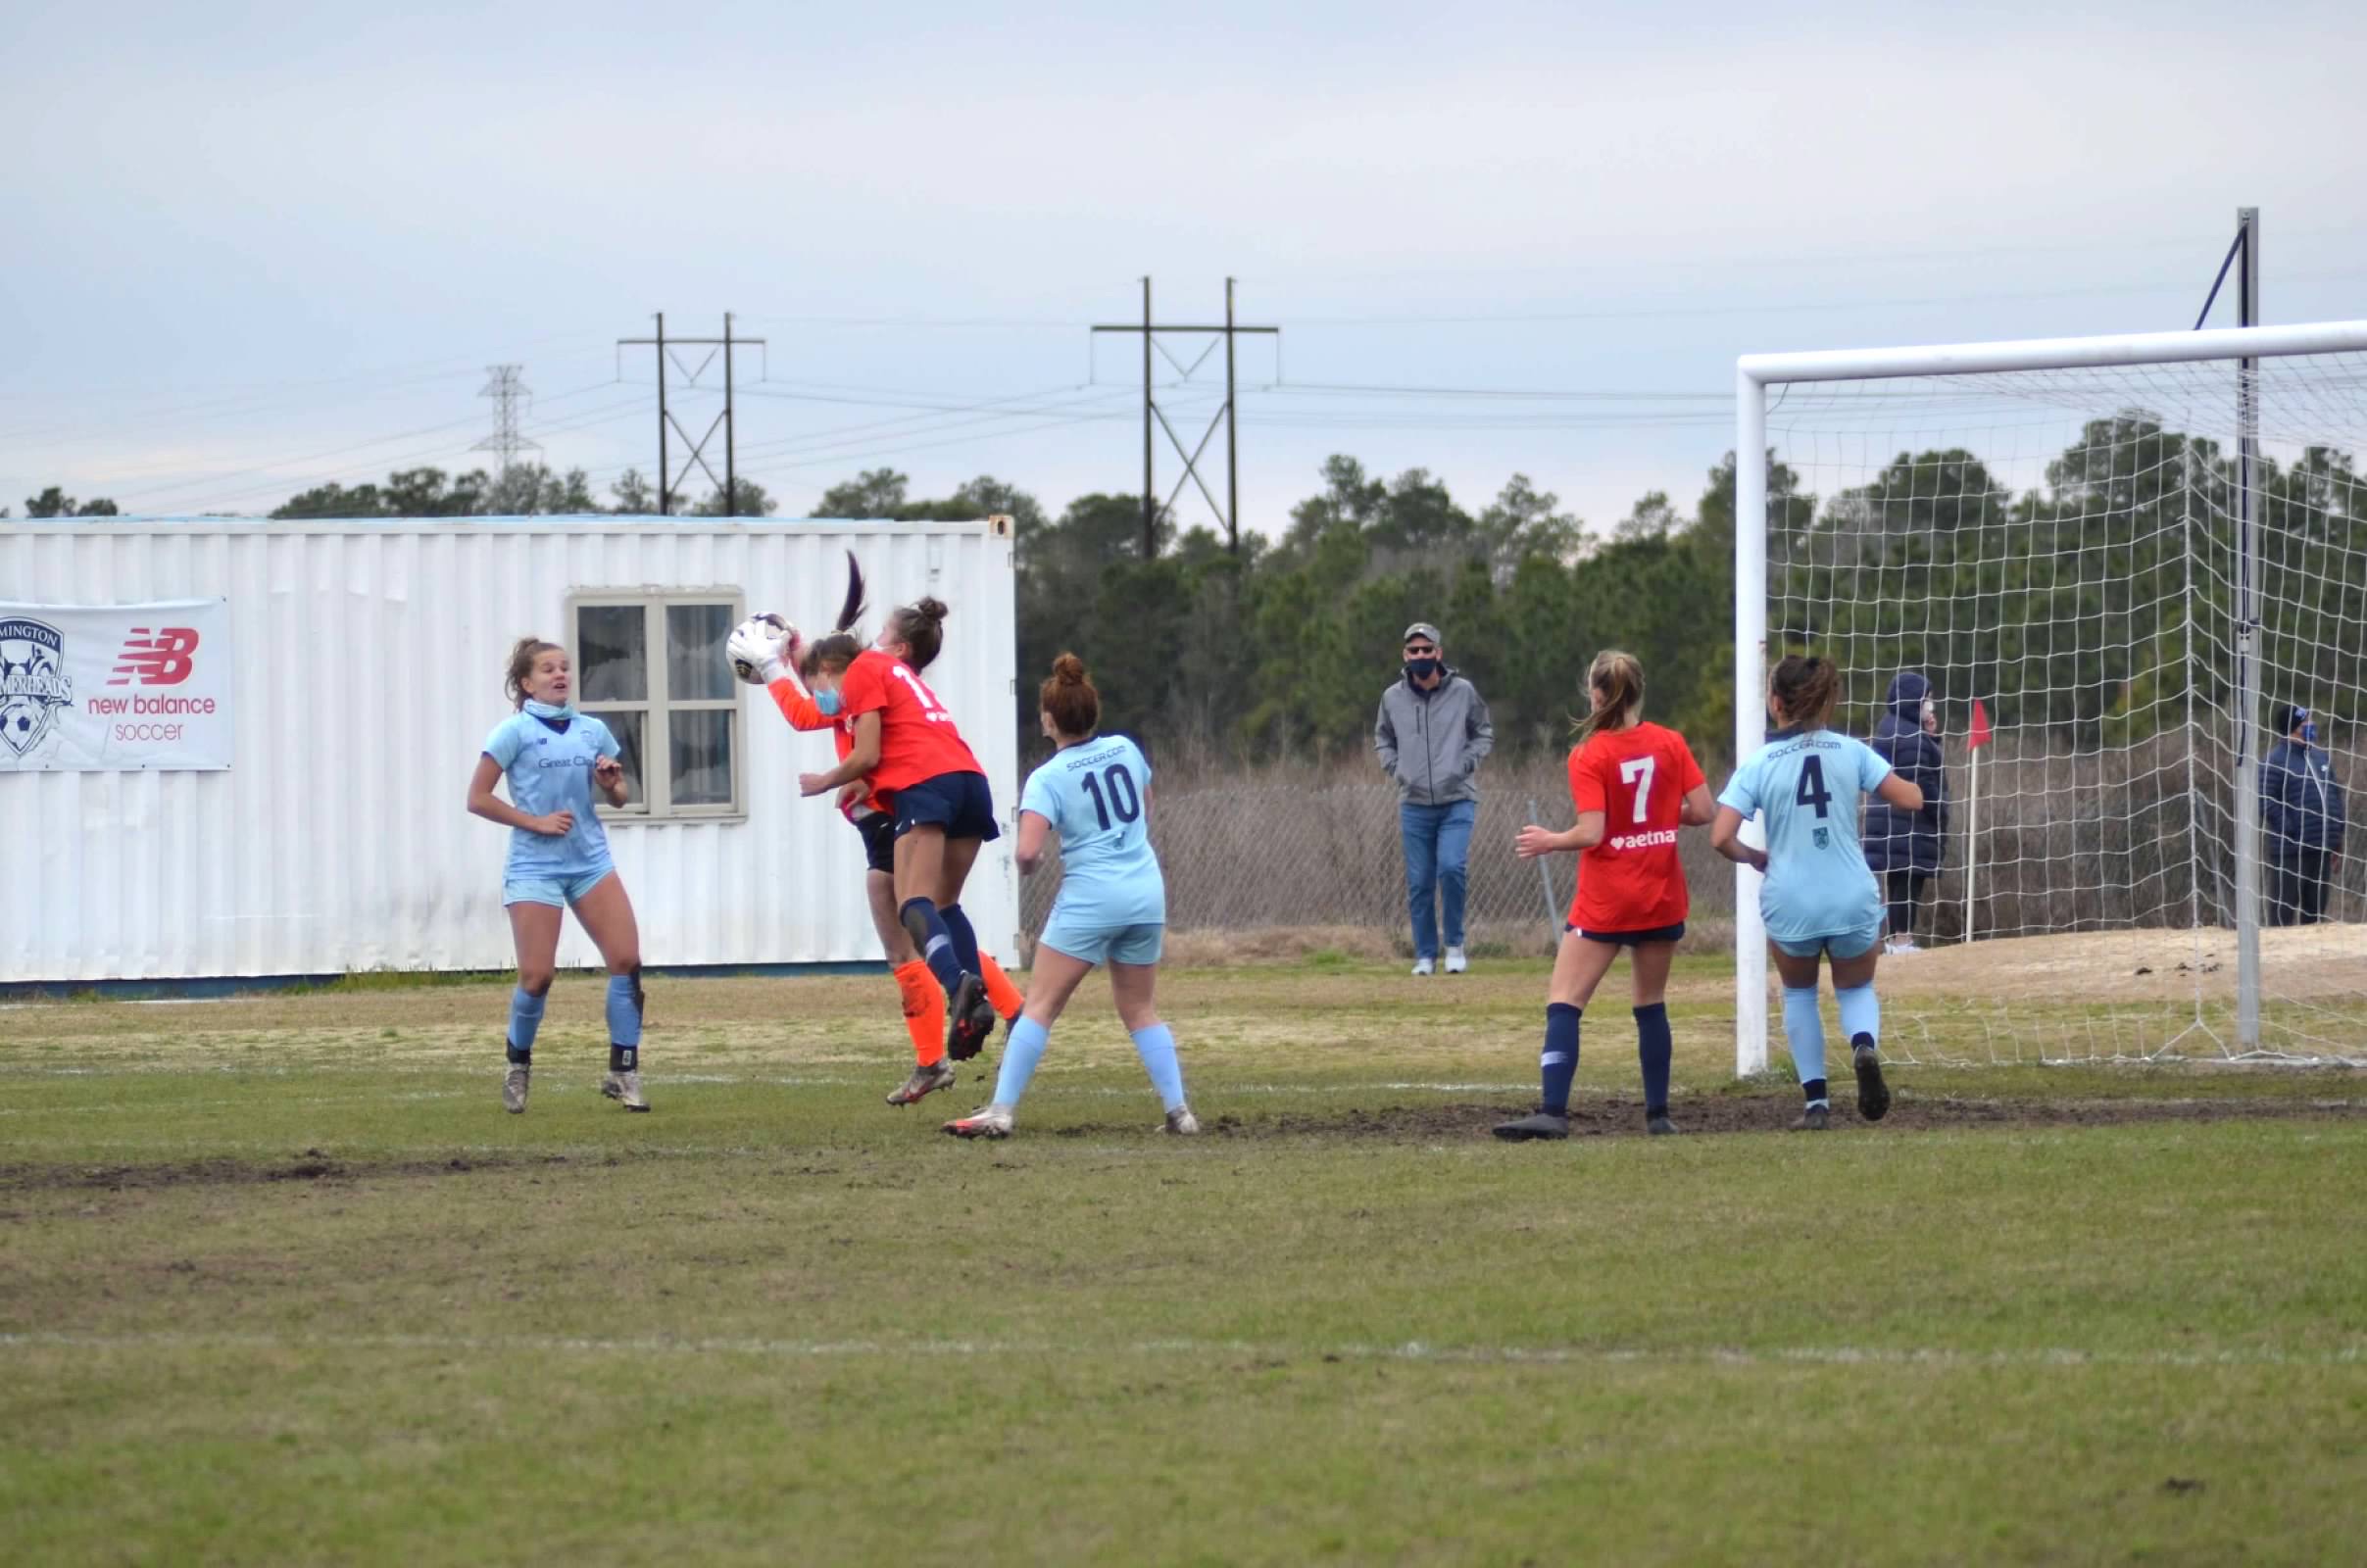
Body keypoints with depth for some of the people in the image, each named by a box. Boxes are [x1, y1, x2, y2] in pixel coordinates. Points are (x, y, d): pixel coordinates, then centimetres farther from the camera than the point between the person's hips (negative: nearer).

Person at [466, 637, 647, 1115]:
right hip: (535, 865, -4)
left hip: (591, 860, 4)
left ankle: (624, 1072, -2)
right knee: (537, 976, -7)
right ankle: (518, 1067, 17)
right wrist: (537, 822, -13)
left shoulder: (593, 731, 10)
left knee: (627, 959, -9)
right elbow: (477, 799, -7)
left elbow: (618, 796, 19)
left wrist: (611, 784, -4)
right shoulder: (514, 732, -4)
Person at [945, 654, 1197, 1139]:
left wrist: (1028, 866, 0)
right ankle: (1178, 1111, 10)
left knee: (1040, 1006, -1)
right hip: (1147, 891, 5)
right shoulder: (1125, 750, 3)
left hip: (1090, 899, -5)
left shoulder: (1048, 780, -12)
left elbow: (1028, 851, -22)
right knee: (1139, 1010, 16)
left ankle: (1000, 1111, -7)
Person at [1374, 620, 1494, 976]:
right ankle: (1425, 956, 12)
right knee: (1419, 883, 2)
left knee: (1451, 868, -20)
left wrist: (1466, 764, -5)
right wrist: (1394, 767, 4)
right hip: (1414, 804, 2)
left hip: (1457, 801, -2)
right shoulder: (1392, 697, 3)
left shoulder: (1463, 692, -3)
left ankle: (1455, 944, -3)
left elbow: (1484, 734, 9)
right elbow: (1383, 739, 20)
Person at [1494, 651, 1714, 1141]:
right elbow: (1702, 811, -2)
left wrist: (1548, 841, 0)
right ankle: (1658, 1114, 15)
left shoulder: (1588, 757, -11)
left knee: (1563, 1002, -5)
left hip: (1605, 902, -4)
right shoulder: (1670, 744, -1)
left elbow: (1592, 833, -17)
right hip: (1663, 898, 4)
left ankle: (1553, 1112, -18)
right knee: (1651, 1005, 16)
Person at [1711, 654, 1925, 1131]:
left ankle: (1815, 1099, 15)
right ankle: (1865, 1046, -12)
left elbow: (1721, 838, -11)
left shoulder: (1758, 764, -5)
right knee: (1857, 989, 22)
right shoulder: (1851, 752, -2)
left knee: (1798, 993, 25)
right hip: (1853, 900, 1)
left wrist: (1756, 858, 9)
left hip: (1790, 905, -1)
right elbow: (1910, 800, -2)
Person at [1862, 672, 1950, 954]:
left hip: (1890, 818, 10)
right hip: (1910, 821, -10)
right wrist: (1941, 817, -11)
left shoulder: (1891, 728, 16)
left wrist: (1931, 736, 5)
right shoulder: (1909, 738, -16)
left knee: (1897, 881, 13)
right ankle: (1901, 940, -10)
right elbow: (1920, 783, -20)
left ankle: (1896, 940, 17)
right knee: (1908, 881, -9)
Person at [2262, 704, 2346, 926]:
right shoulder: (2275, 761, -10)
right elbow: (2265, 802, -16)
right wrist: (2290, 832, -18)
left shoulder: (2321, 757, 14)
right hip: (2290, 850, -8)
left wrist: (2337, 833, 13)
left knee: (2315, 910, 13)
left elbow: (2336, 794, 22)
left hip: (2322, 849, 8)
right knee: (2283, 912, -7)